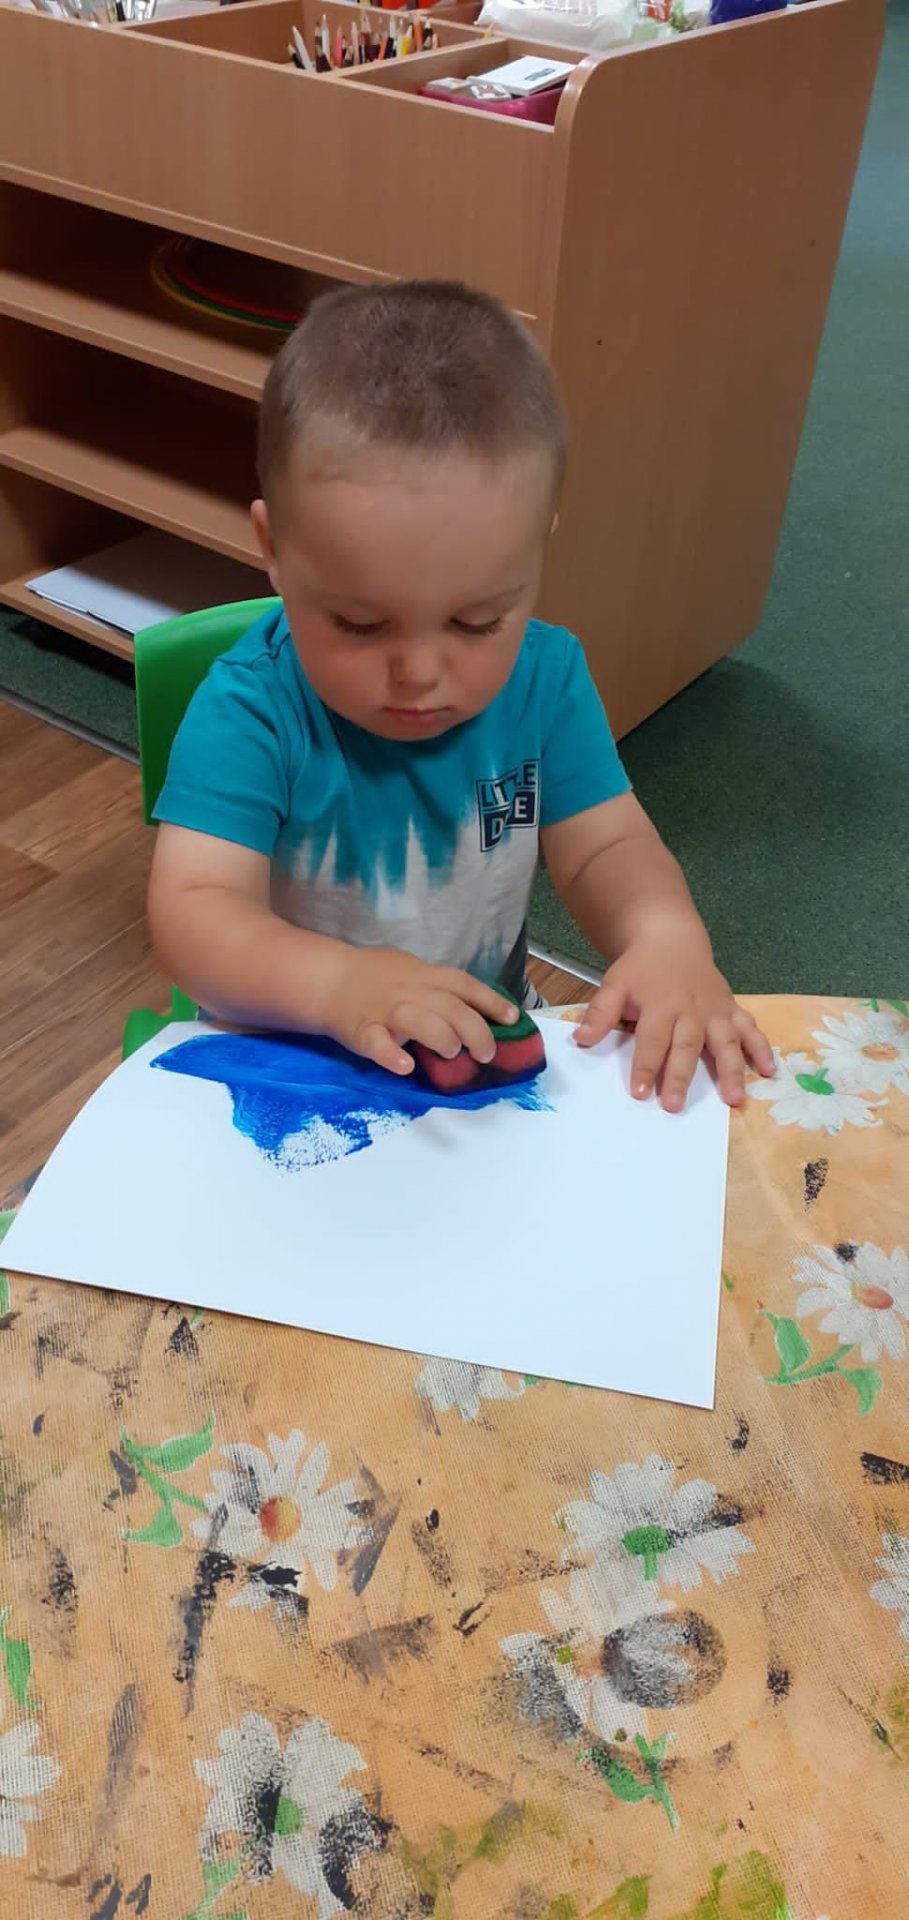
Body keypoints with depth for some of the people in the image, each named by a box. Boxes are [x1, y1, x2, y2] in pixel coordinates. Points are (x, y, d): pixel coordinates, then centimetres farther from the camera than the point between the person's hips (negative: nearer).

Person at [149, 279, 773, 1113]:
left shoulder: (544, 676, -7)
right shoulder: (249, 713, -19)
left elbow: (603, 845, -2)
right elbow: (191, 911, -25)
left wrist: (667, 933, -24)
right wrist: (336, 982, -44)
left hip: (492, 1041, 4)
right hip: (284, 1061, -3)